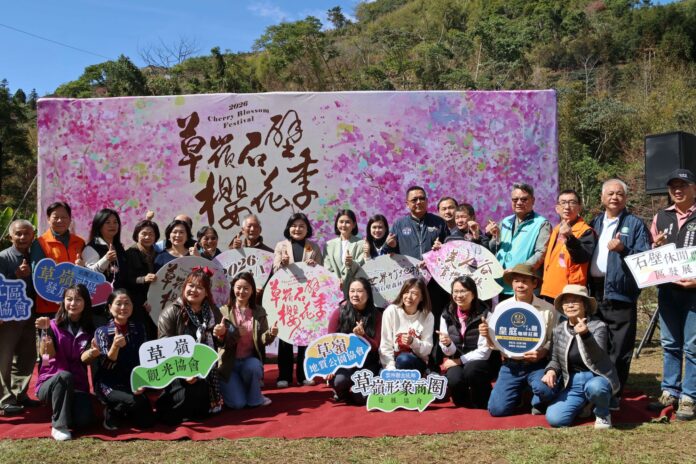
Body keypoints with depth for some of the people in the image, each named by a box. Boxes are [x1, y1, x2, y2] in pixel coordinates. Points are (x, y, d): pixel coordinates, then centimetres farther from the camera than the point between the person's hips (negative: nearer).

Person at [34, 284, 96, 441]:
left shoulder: (89, 329, 2)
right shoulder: (54, 325, -4)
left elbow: (84, 358, -8)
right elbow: (47, 355, -17)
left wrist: (92, 353, -31)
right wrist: (46, 330, -33)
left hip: (77, 385, 1)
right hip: (50, 382, -1)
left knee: (83, 420, -24)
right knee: (65, 376, -36)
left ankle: (67, 409, 11)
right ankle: (59, 425, -22)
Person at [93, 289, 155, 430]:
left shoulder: (139, 329, 3)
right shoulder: (102, 331, -8)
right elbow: (106, 366, -16)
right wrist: (115, 346, -34)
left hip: (132, 383, 4)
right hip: (108, 384, -4)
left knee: (147, 422, -7)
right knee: (136, 401, -31)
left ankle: (124, 411, 23)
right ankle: (111, 412, -1)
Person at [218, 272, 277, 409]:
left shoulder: (259, 312, 3)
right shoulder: (224, 311, -4)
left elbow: (262, 340, 0)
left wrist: (271, 334, -23)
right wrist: (235, 333, -29)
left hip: (249, 360, 2)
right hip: (229, 362, -2)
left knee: (253, 367, -35)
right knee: (237, 403, -17)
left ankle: (254, 397, -5)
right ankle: (230, 388, 19)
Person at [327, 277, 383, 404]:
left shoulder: (376, 315, -2)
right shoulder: (339, 313, -4)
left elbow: (375, 347, -4)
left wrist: (362, 335, -25)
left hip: (367, 363, 0)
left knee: (360, 398, -22)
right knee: (339, 381, -33)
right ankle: (341, 393, 7)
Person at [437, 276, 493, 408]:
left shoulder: (484, 314, -13)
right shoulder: (447, 315, -1)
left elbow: (484, 352, -14)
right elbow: (449, 352, -1)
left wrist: (459, 361, -14)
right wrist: (447, 344, -24)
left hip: (480, 363, -2)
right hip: (457, 362, 3)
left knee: (470, 369, -35)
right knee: (454, 379, -29)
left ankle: (484, 402, -4)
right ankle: (464, 401, 7)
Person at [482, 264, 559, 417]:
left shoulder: (548, 309, -4)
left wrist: (543, 352, -20)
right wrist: (488, 335, -12)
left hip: (537, 365, -2)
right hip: (511, 365, 3)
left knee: (545, 388, -35)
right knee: (497, 409, -10)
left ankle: (539, 403, 5)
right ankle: (520, 393, 25)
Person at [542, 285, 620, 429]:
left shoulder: (598, 326, -10)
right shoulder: (558, 330, 3)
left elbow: (597, 357, -26)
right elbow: (555, 359, 14)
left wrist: (585, 335, -43)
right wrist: (551, 370, -9)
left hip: (597, 378, -4)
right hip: (573, 383, 4)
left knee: (594, 387, -41)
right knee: (553, 418, -16)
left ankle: (602, 414, -4)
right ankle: (583, 405, 16)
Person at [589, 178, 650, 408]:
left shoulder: (635, 224, 2)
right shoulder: (595, 223, 17)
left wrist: (623, 249, -20)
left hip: (620, 292, -5)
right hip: (595, 291, 5)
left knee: (619, 348, -1)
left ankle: (613, 395, 8)